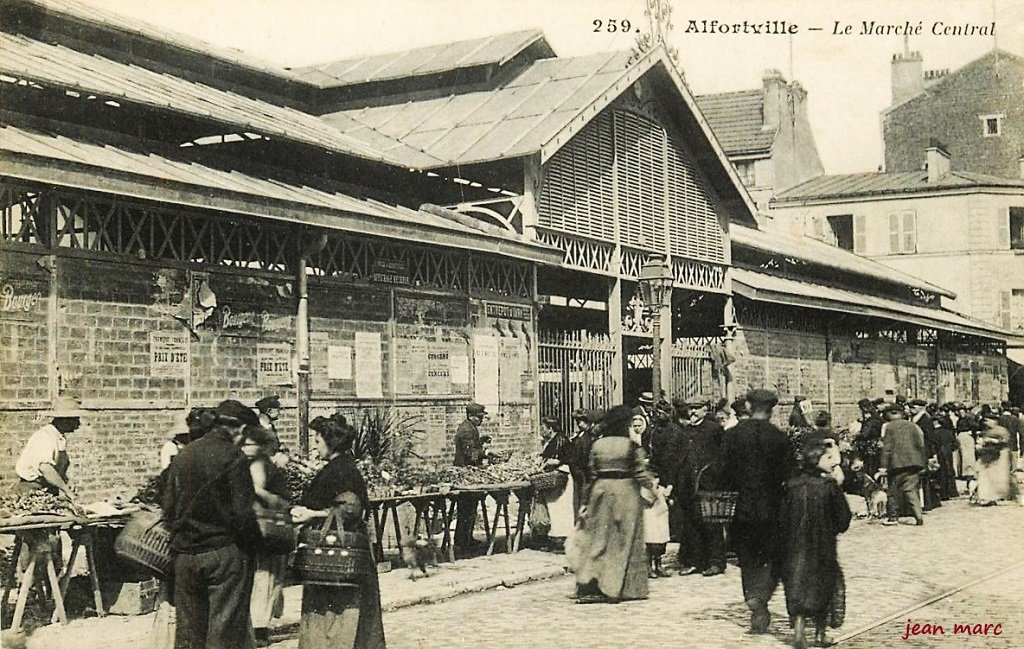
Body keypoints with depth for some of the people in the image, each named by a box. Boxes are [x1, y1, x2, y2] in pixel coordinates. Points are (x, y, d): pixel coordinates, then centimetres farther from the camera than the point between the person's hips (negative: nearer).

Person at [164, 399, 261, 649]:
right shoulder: (234, 458, -12)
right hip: (225, 553, -5)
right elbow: (244, 513, -14)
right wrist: (253, 542, 0)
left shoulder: (183, 455, 6)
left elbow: (168, 508, 8)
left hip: (185, 553, 6)